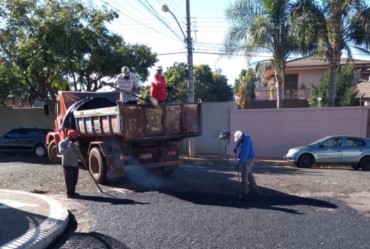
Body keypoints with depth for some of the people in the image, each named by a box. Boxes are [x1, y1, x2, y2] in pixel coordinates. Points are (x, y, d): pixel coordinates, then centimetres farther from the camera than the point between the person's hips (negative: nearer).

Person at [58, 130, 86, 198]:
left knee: (74, 179, 10)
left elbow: (78, 153, 20)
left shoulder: (74, 144, 17)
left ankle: (72, 192, 21)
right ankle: (69, 193, 1)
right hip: (68, 165, -7)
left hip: (75, 164, 8)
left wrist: (83, 160, 11)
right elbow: (61, 151, -24)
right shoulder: (62, 143, -6)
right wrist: (69, 147, -28)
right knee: (69, 179, -6)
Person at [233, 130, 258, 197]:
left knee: (244, 175, -7)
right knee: (249, 174, 18)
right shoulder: (241, 138, 0)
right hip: (245, 159, 10)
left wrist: (239, 164, -33)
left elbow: (244, 154, -32)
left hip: (248, 159, -10)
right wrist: (236, 149, -2)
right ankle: (254, 188, 29)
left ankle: (244, 191, 0)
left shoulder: (246, 141, -28)